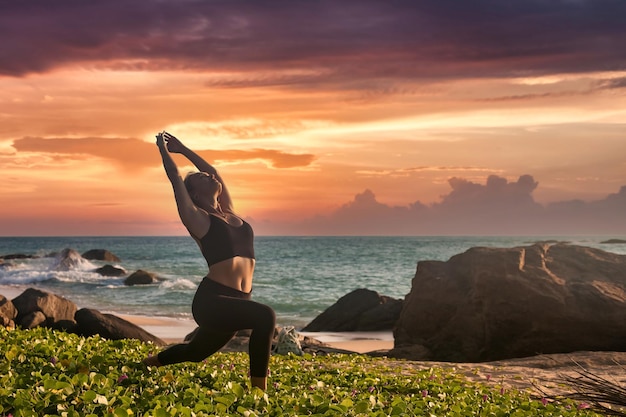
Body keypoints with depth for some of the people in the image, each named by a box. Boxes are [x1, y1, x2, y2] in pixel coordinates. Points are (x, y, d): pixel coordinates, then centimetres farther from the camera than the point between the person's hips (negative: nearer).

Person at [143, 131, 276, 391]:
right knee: (264, 316, -31)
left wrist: (181, 148, 31)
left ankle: (152, 362, 53)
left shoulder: (230, 215, 14)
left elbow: (213, 171, 24)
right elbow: (175, 178, 2)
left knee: (196, 351, 26)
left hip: (235, 303, 7)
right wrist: (163, 149, 17)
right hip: (211, 301, -7)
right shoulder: (197, 218, -3)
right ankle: (258, 389, -25)